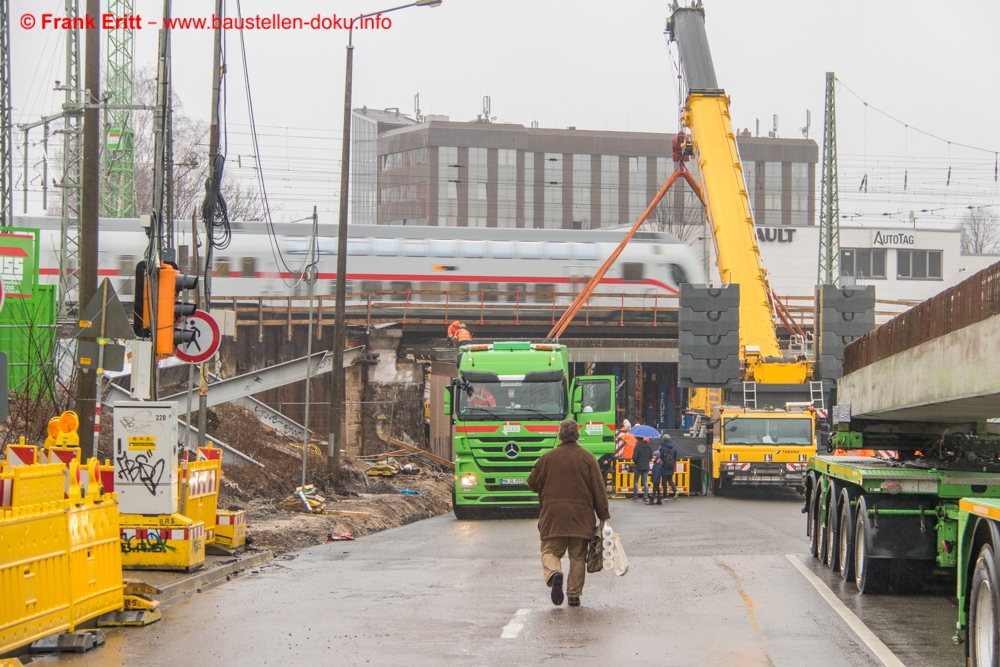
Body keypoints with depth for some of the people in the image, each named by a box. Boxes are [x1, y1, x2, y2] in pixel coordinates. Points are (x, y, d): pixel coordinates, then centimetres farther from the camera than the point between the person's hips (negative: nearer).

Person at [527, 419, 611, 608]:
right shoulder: (587, 458, -1)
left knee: (550, 550, 5)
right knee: (578, 556, 9)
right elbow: (599, 489, -1)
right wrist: (604, 515, 6)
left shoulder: (547, 457, -1)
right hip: (580, 517, 1)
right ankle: (574, 594, 7)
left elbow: (532, 483, 7)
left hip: (552, 516, -1)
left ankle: (553, 573, -26)